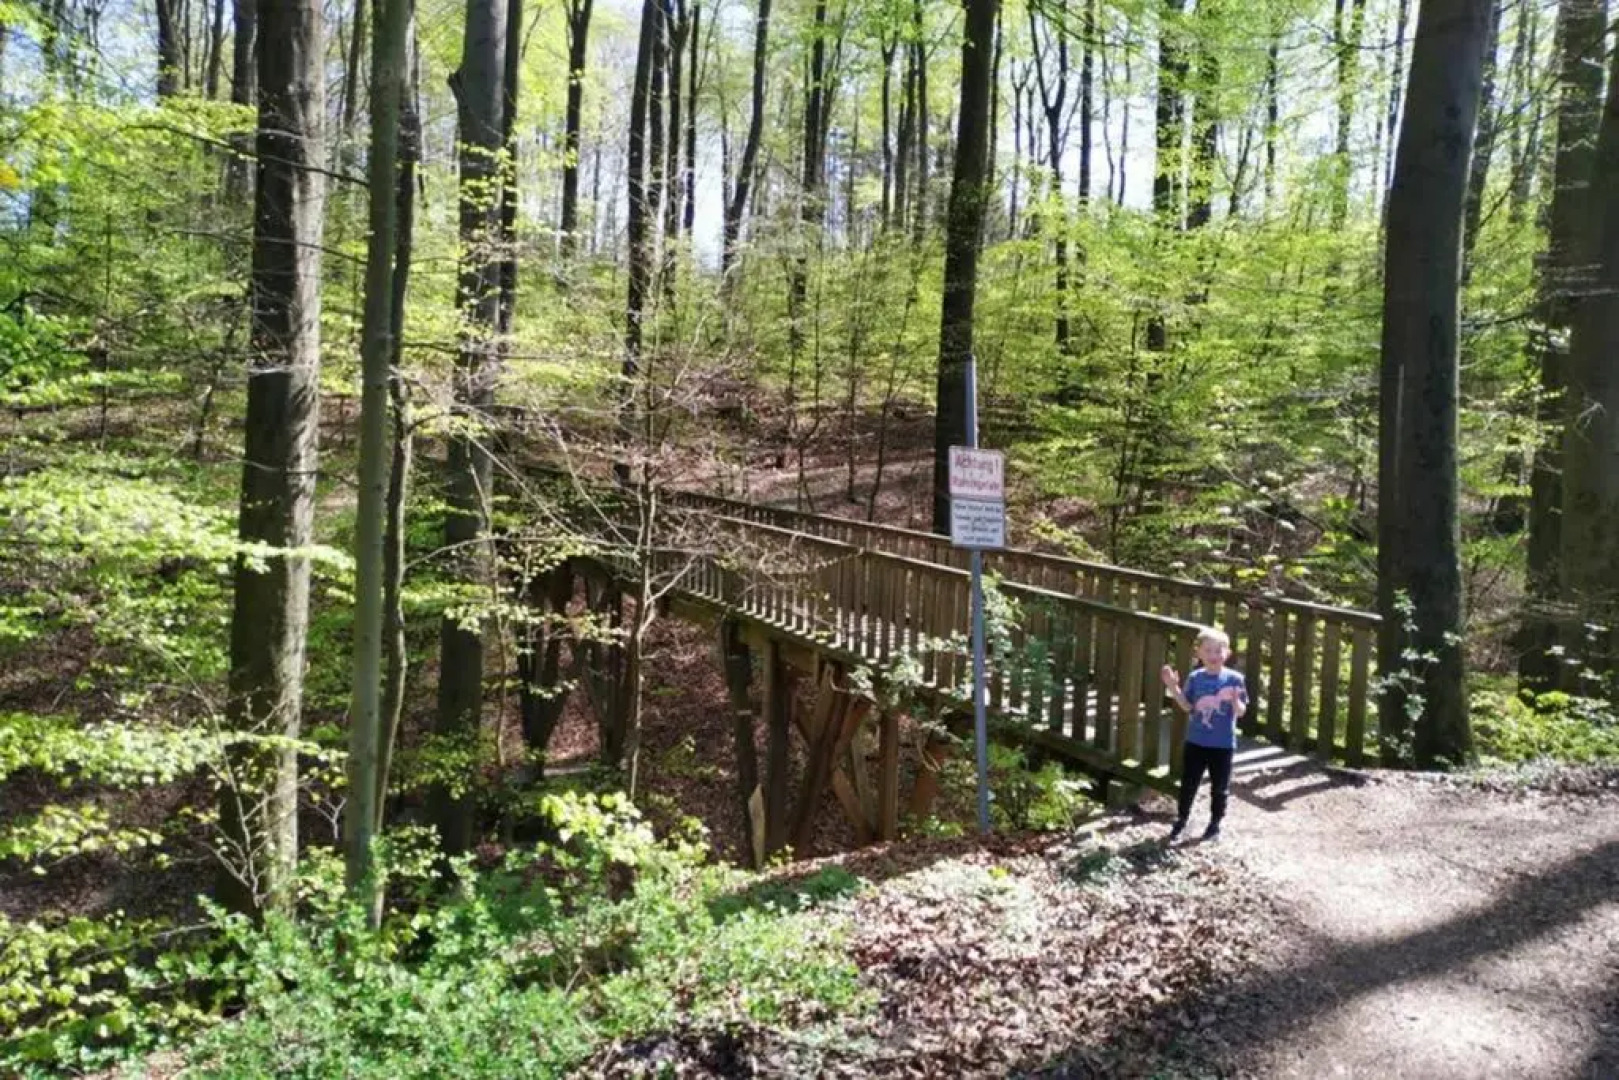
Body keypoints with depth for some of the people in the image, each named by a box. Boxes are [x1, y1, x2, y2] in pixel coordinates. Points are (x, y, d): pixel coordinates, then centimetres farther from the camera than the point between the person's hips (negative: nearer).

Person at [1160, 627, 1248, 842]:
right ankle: (1181, 821, 26)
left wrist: (1235, 700, -31)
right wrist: (1173, 687, -10)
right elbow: (1187, 706, 2)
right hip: (1195, 741, 2)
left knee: (1219, 787, 11)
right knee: (1188, 784, 11)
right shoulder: (1195, 678, -2)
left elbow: (1241, 712, -9)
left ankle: (1215, 824, 29)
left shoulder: (1235, 678, -10)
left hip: (1223, 744, -2)